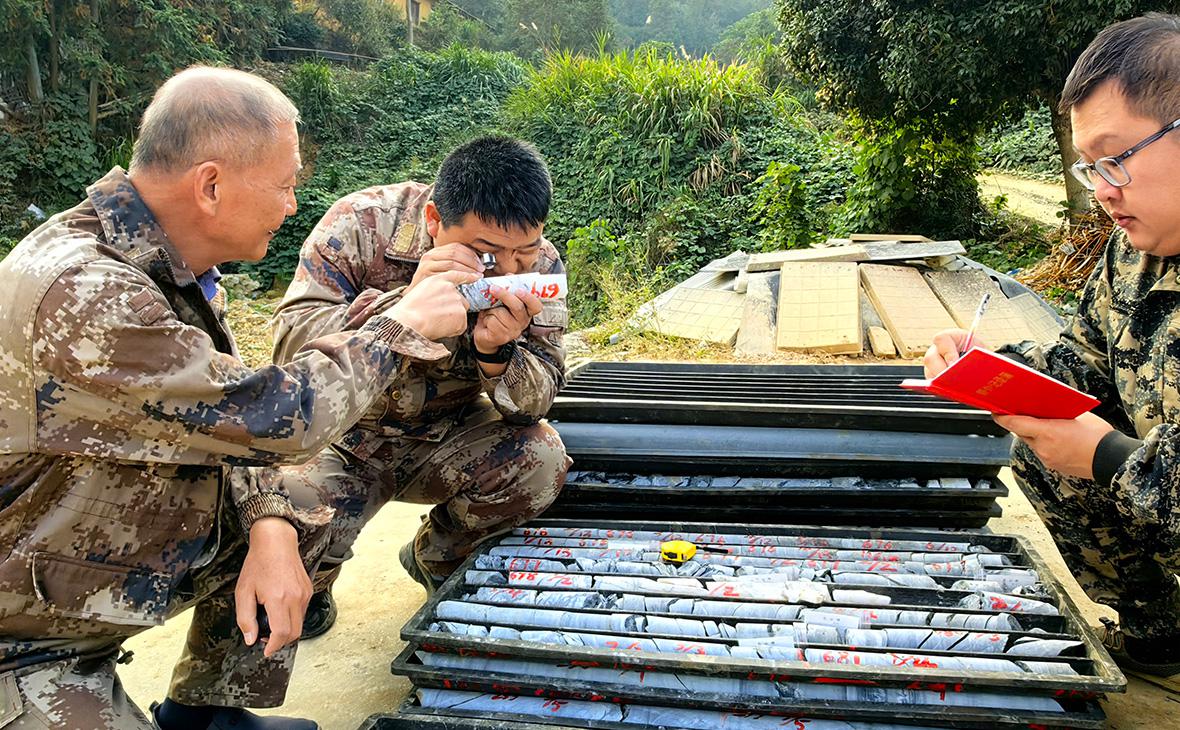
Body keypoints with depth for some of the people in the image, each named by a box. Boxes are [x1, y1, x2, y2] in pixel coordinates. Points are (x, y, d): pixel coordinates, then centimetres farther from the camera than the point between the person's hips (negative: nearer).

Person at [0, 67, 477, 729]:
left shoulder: (166, 261, -3)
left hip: (116, 546, 9)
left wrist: (270, 526, -13)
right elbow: (271, 416, -29)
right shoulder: (80, 297, -33)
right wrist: (403, 324, -17)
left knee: (297, 517, 8)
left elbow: (223, 414, 3)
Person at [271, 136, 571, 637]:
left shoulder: (539, 265, -13)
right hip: (345, 439, -2)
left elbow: (535, 404, -14)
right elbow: (291, 343, -27)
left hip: (445, 442, 3)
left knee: (540, 457, -24)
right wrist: (405, 303, -41)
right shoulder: (362, 223, -21)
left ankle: (437, 557, 8)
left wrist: (497, 351, -37)